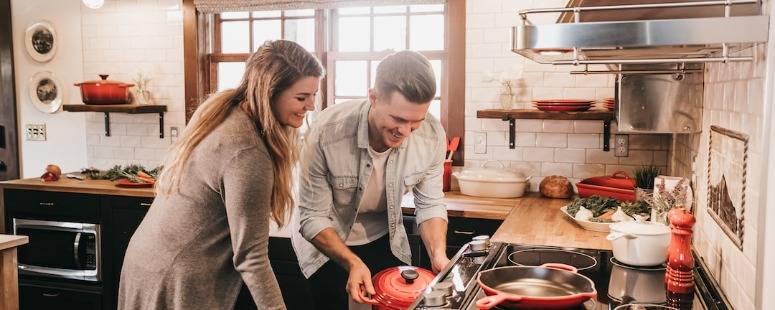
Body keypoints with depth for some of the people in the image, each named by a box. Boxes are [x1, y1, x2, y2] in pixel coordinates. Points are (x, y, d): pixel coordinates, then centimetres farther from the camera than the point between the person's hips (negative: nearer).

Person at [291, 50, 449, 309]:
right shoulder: (325, 133, -32)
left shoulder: (432, 135, -23)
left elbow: (430, 204, -9)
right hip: (327, 241, -3)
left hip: (386, 239, 3)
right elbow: (313, 218, -23)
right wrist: (352, 263, -36)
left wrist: (438, 254, -25)